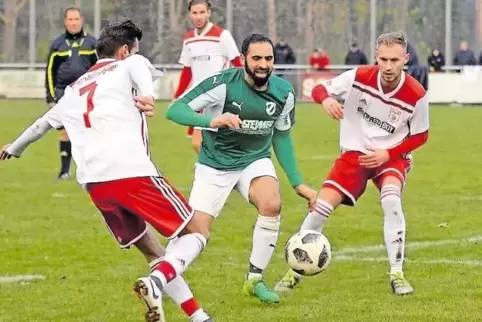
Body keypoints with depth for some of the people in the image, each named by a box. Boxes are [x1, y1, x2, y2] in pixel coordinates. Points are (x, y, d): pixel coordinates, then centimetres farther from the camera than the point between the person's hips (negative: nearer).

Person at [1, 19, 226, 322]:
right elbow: (142, 68, -13)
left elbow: (43, 123, 44)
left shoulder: (74, 90, 29)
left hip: (94, 183, 6)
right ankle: (155, 283, -23)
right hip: (132, 172, -6)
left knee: (154, 252, 20)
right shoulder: (129, 64, 13)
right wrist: (147, 96, -35)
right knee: (197, 233, 2)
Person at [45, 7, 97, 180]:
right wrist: (51, 97, 4)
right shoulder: (57, 44, 7)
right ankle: (64, 170, 5)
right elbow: (50, 71, 9)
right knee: (65, 132, -1)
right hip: (64, 92, 1)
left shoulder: (91, 43, 6)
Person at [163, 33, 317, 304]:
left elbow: (282, 136, 8)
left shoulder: (283, 91, -8)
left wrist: (297, 182, 7)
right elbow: (174, 110, -26)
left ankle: (255, 280, -9)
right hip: (215, 165, -3)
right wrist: (212, 120, -43)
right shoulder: (223, 83, -23)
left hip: (255, 160, 3)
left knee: (272, 204, -28)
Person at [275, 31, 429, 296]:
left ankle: (396, 274, -18)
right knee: (320, 207, -8)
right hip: (355, 153, 2)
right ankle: (295, 271, 11)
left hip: (391, 156, -1)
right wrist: (326, 99, -33)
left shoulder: (416, 94, -17)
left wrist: (388, 154, -15)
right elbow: (319, 88, -8)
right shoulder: (359, 77, -16)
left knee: (391, 201, -31)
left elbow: (420, 136, -3)